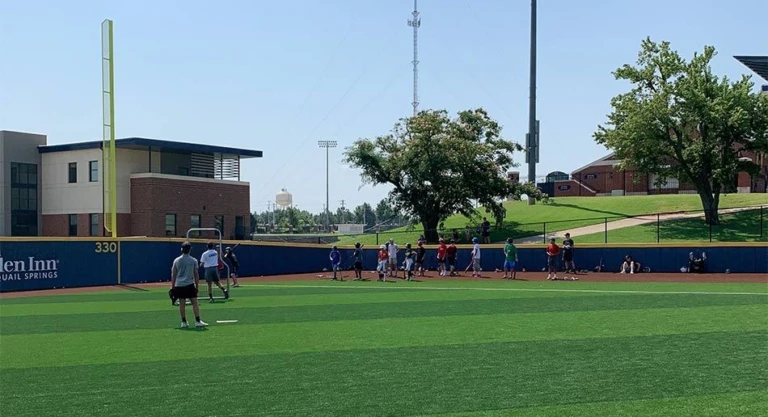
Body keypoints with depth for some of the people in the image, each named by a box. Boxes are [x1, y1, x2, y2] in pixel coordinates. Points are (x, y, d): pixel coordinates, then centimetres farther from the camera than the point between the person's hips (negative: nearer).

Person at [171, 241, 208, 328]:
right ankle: (198, 321, -5)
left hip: (179, 285, 2)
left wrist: (172, 286, 11)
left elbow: (173, 275, 6)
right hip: (189, 284, -2)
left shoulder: (176, 260, 5)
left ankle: (183, 322, 8)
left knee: (182, 303, 6)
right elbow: (196, 274, 1)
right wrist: (197, 286, 7)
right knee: (194, 302, 0)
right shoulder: (193, 261, 0)